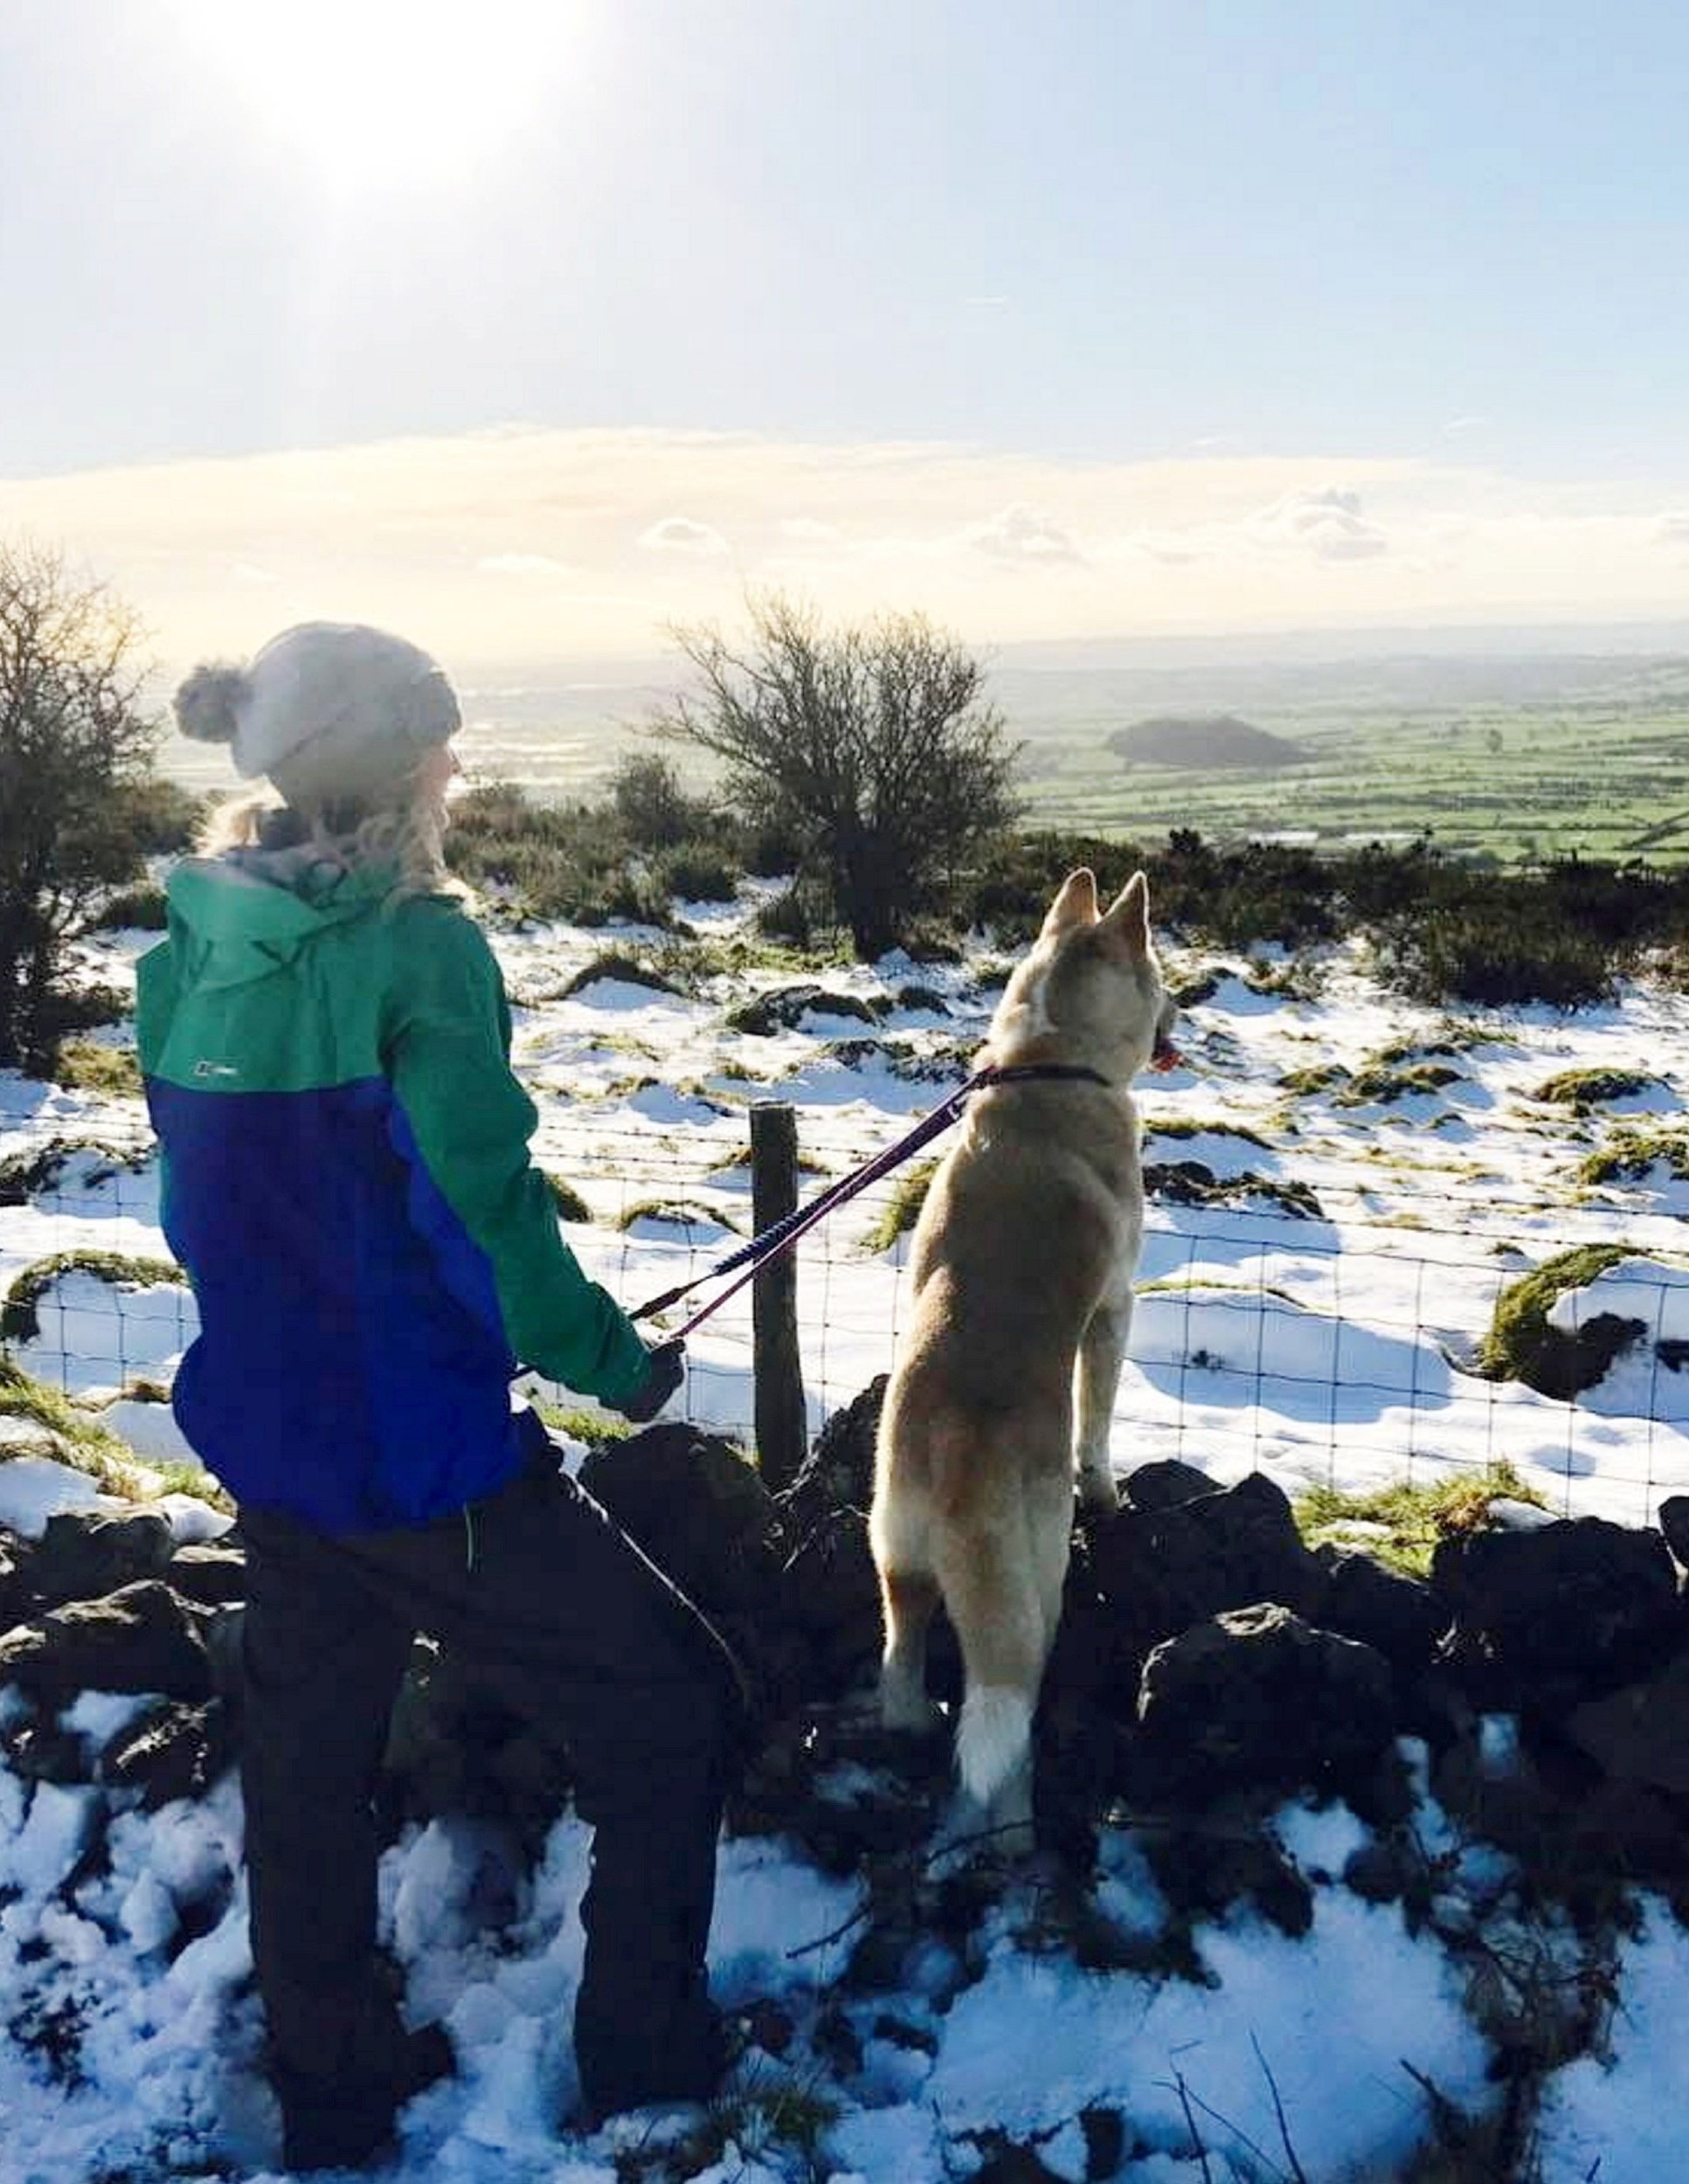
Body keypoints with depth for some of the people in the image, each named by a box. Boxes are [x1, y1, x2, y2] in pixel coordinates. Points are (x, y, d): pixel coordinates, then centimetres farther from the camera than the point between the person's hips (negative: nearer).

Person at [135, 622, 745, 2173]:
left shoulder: (191, 952, 1)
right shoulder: (417, 949, -20)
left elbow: (200, 1205, 10)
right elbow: (489, 1211, -20)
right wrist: (614, 1361, -5)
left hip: (263, 1435, 8)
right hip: (426, 1453, -7)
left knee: (307, 1755, 22)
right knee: (668, 1710, 11)